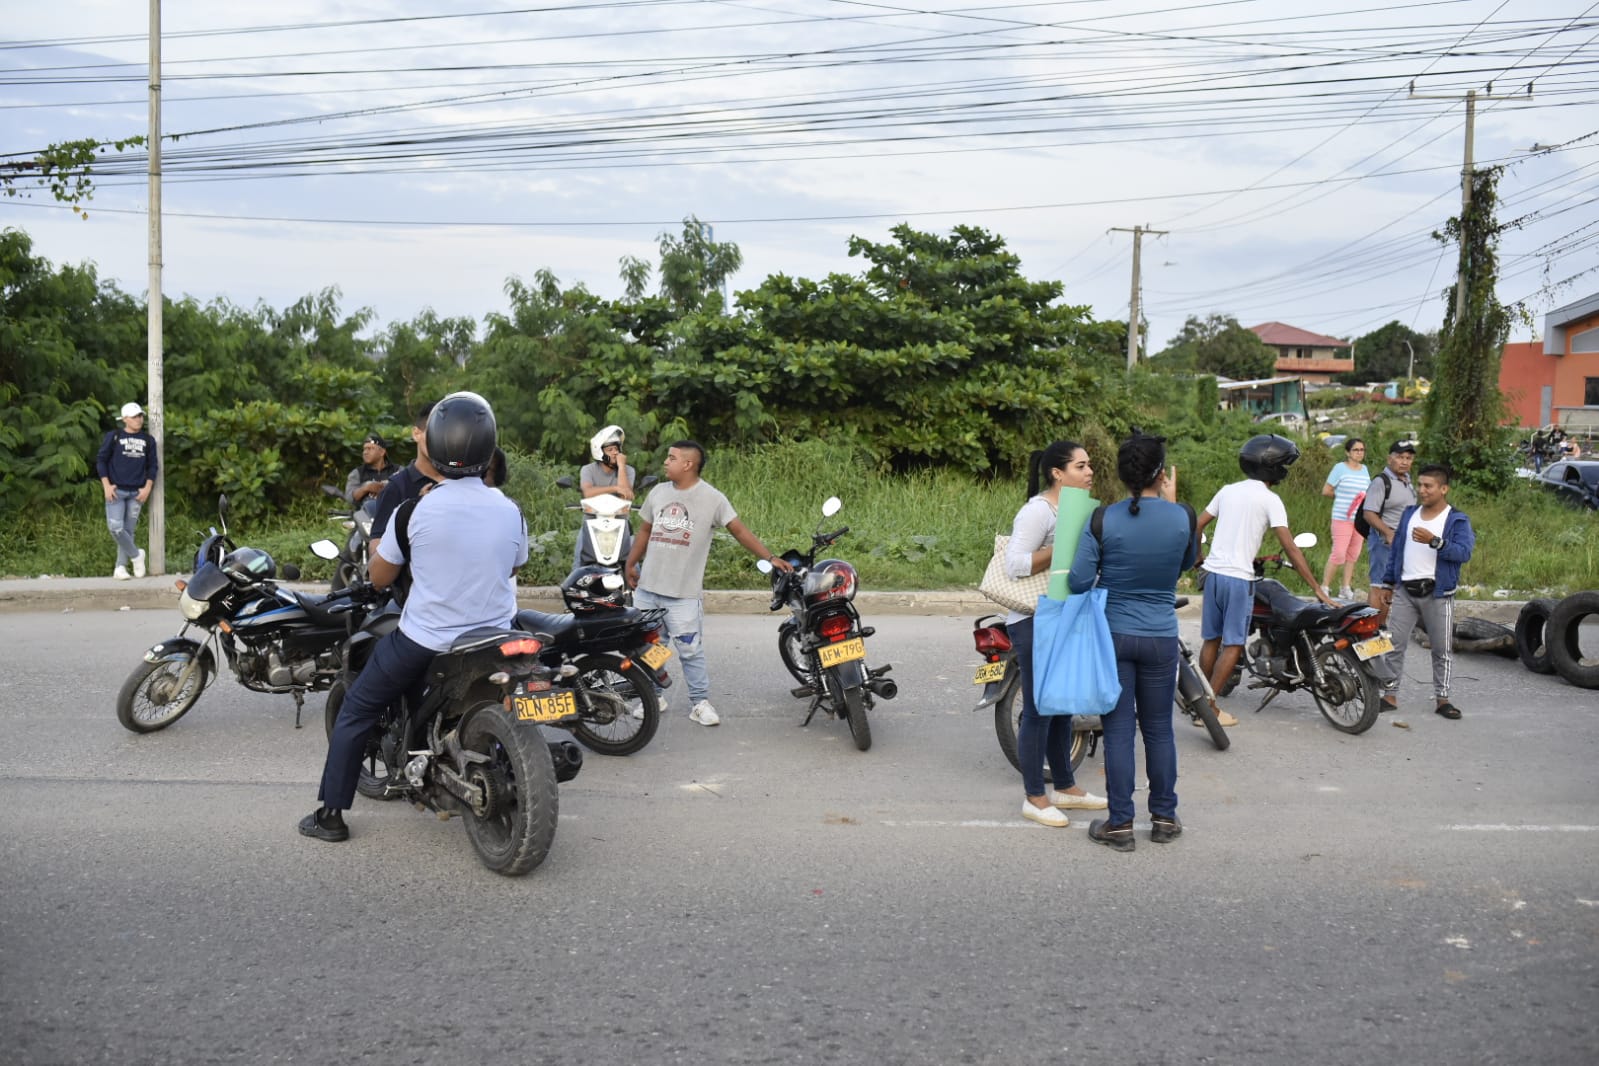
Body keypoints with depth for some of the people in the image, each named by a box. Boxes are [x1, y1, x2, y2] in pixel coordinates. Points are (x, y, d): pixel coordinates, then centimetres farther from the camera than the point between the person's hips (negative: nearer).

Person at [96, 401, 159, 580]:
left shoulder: (148, 440, 9)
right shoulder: (113, 437, 1)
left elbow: (152, 465, 12)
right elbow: (101, 460, 2)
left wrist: (148, 488, 0)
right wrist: (106, 485, -7)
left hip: (137, 492, 2)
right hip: (116, 490, -2)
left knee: (129, 530, 5)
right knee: (116, 528, -14)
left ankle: (120, 567, 13)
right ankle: (136, 555, 7)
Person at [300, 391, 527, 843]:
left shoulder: (416, 509, -14)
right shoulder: (511, 512, -7)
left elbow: (379, 577, -3)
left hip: (423, 642, -3)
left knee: (356, 710, 17)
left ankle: (331, 813, 20)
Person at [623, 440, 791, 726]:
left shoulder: (711, 498, -8)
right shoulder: (658, 492, 8)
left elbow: (740, 531, -8)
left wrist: (769, 558, -14)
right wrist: (630, 565, 16)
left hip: (684, 592, -5)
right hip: (647, 586, 5)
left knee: (690, 650, -4)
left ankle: (700, 702, 7)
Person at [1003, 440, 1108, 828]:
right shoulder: (1038, 510, -16)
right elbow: (1015, 564, -25)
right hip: (1036, 622, -9)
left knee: (1062, 707, 17)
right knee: (1039, 710, -2)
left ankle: (1065, 787, 29)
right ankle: (1034, 798, 8)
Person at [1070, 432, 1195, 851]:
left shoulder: (1103, 520, -13)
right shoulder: (1183, 517, -8)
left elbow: (1078, 581, -11)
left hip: (1113, 635, -1)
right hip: (1162, 639, 1)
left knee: (1118, 730, 5)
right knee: (1159, 729, 14)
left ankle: (1120, 824, 11)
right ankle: (1164, 817, 24)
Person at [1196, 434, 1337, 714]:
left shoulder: (1227, 491, 10)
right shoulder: (1270, 499, -7)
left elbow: (1197, 527, 11)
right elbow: (1289, 548, -11)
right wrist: (1317, 589, -9)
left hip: (1213, 572, 6)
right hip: (1239, 578, -6)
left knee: (1212, 640, 14)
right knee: (1233, 645, 0)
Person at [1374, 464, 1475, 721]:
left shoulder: (1457, 520, -4)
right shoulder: (1409, 514, 11)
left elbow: (1464, 552, -18)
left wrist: (1434, 541, -30)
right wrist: (1388, 583, 15)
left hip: (1438, 593, -4)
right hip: (1405, 591, 4)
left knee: (1443, 648, 5)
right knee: (1393, 644, 2)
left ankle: (1442, 698, 16)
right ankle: (1390, 695, 8)